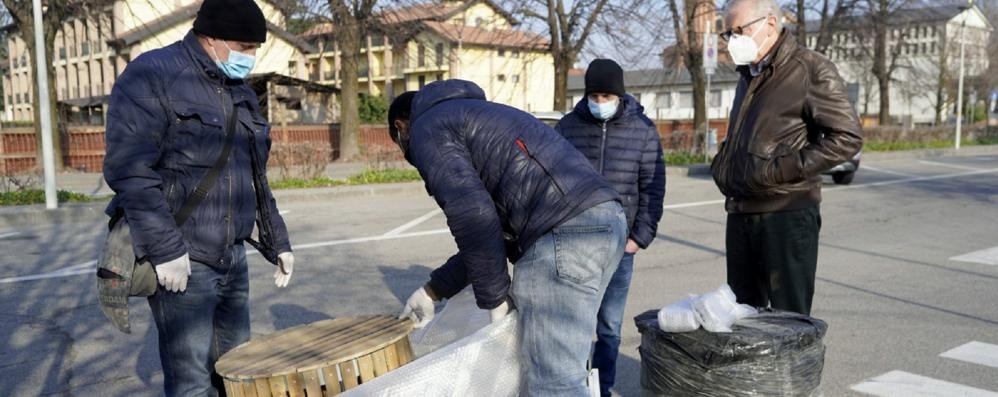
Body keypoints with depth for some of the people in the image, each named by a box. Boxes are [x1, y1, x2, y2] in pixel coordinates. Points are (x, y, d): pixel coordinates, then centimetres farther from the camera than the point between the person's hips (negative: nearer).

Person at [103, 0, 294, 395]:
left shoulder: (240, 92, 15)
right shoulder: (152, 75, -9)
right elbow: (128, 169, -18)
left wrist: (278, 241, 18)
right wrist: (165, 248, -21)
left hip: (232, 258, 7)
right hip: (181, 260, -7)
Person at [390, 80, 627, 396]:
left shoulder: (427, 128, 6)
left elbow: (475, 220, -10)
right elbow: (497, 228, 31)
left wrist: (494, 297, 3)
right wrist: (432, 290, 34)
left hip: (564, 231, -10)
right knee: (559, 366, 20)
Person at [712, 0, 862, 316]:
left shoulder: (811, 69, -7)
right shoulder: (749, 74, 19)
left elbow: (848, 137, -12)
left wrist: (786, 169, -16)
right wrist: (722, 165, 13)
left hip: (787, 213, -7)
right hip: (741, 213, 8)